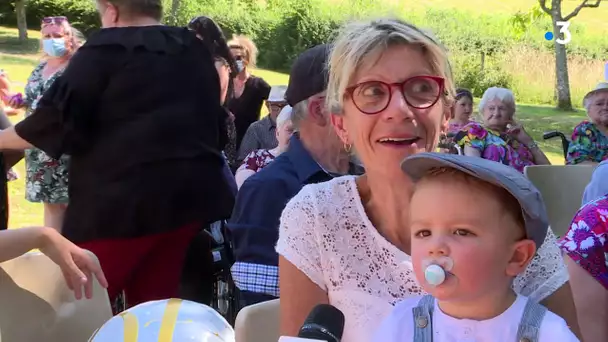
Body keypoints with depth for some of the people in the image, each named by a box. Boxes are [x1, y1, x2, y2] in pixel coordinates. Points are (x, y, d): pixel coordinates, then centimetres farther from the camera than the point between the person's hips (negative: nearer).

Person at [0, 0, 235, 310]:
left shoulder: (107, 50, -5)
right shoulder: (197, 52, 15)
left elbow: (58, 119, -10)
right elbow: (214, 122, 23)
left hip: (122, 200, -7)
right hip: (188, 195, 7)